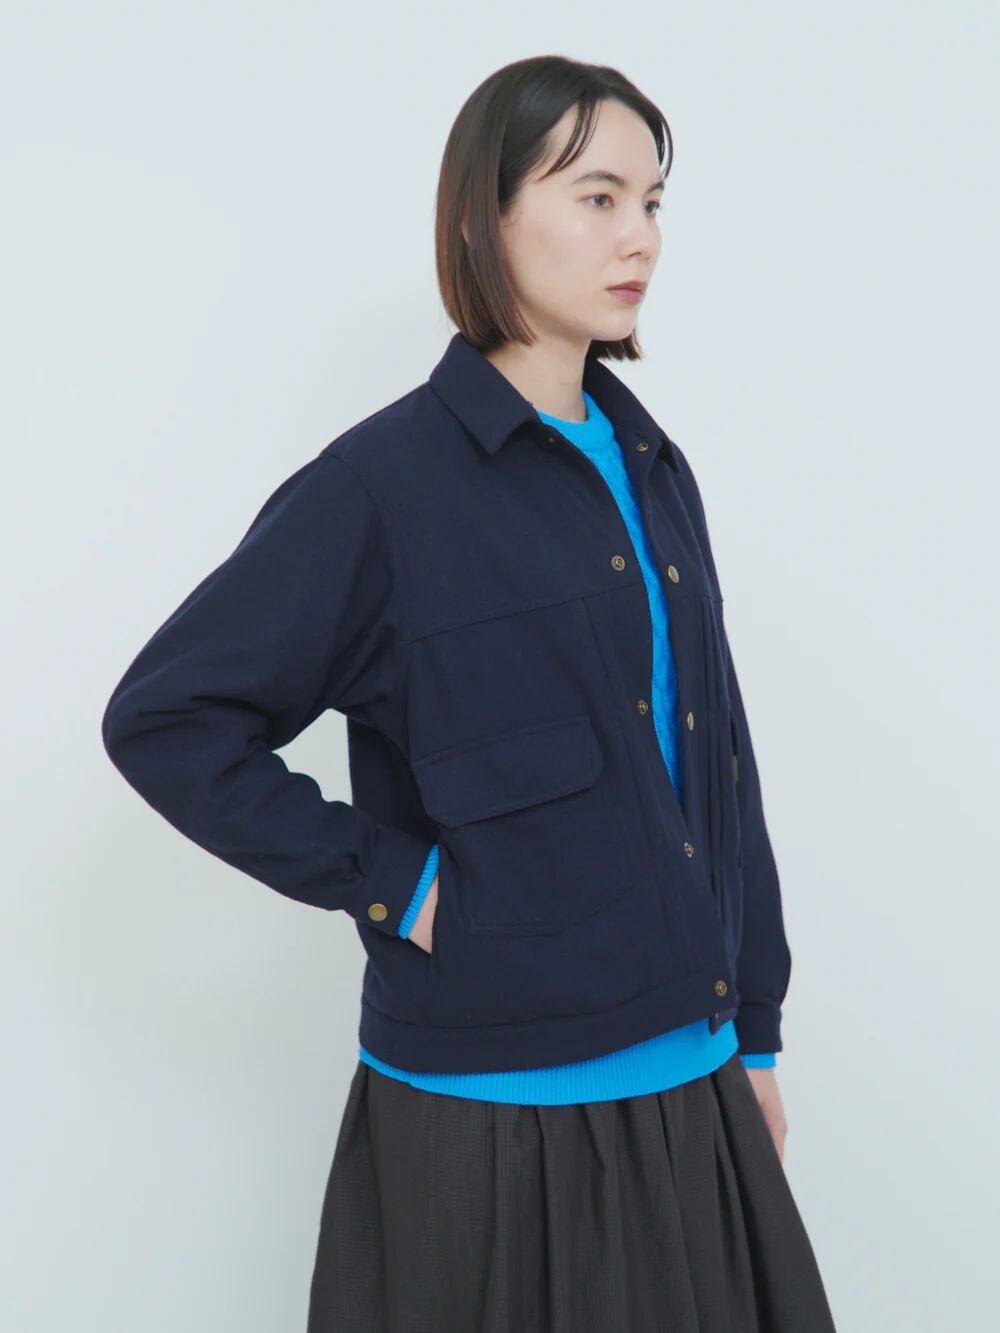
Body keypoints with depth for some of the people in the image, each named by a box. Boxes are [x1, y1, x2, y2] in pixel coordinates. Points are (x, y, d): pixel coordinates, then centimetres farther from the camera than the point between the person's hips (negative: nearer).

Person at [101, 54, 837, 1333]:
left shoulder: (650, 469, 7)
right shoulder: (388, 484, -12)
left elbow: (717, 762, 11)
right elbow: (163, 717, -11)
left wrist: (756, 1029, 11)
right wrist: (390, 879, -15)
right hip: (499, 1110, -6)